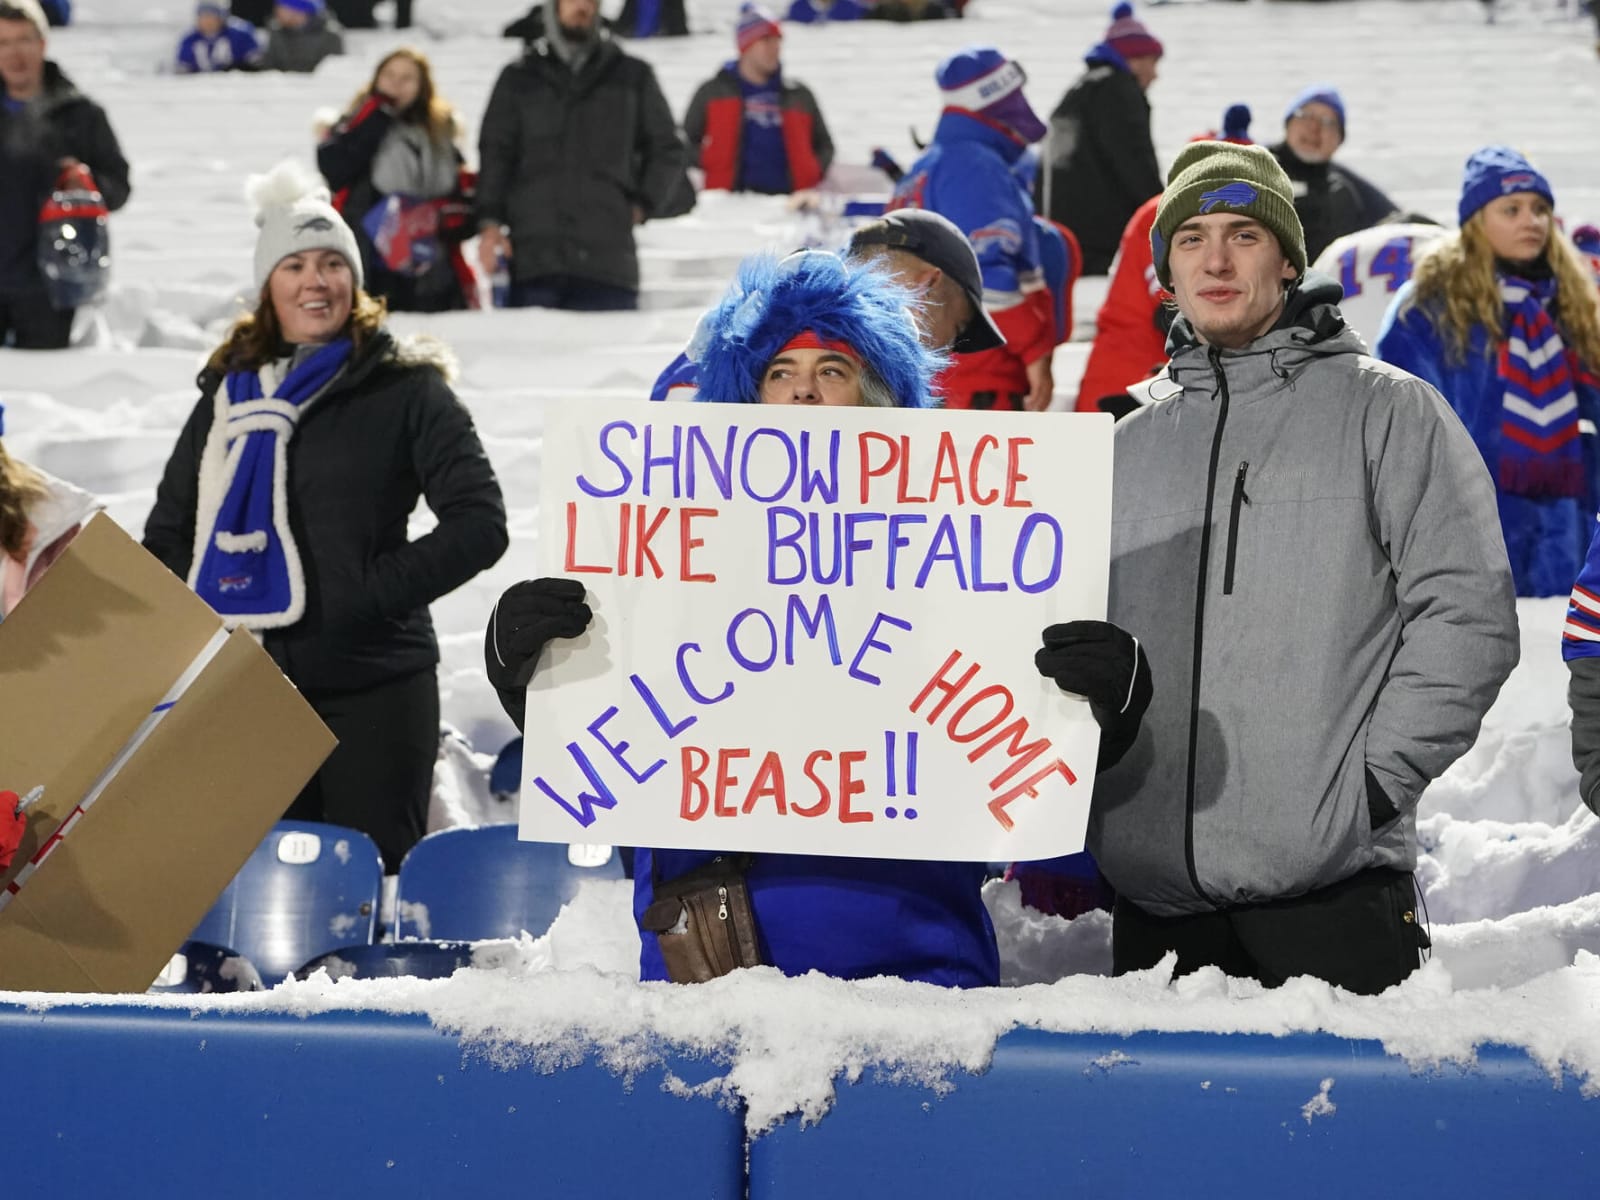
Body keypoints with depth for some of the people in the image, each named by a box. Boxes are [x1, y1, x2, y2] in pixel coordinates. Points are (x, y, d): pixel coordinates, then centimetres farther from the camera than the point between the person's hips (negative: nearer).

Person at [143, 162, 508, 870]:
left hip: (374, 687, -4)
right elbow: (167, 531, 19)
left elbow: (478, 523, -7)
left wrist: (372, 594, -13)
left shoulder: (403, 388, -1)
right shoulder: (230, 393, 13)